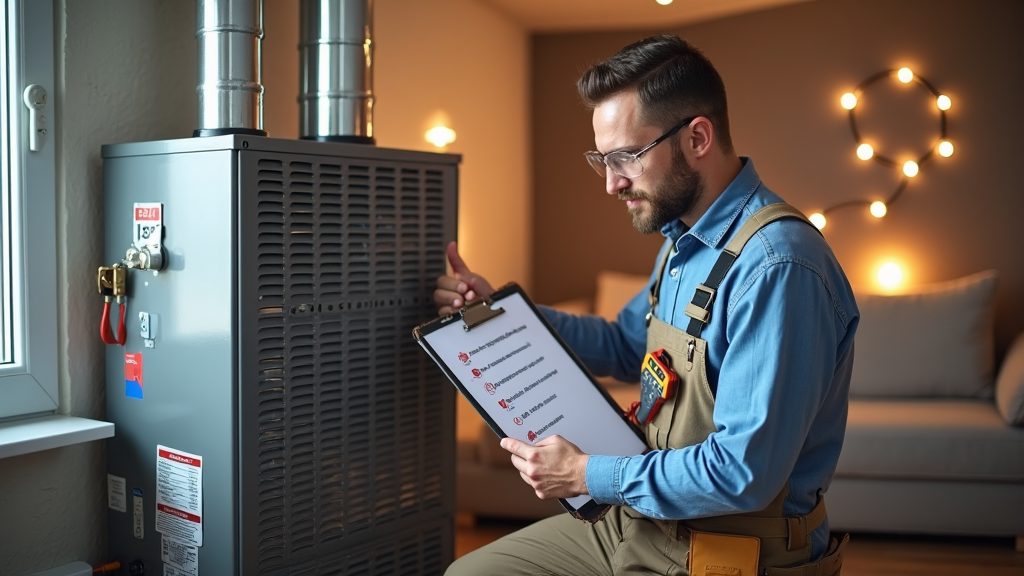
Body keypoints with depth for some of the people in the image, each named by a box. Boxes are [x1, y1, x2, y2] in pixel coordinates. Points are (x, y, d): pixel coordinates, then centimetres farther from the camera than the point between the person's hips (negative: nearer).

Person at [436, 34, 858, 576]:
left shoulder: (775, 266, -26)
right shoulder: (683, 238, 5)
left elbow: (743, 475, -28)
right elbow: (627, 344, 20)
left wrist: (587, 475, -16)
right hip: (640, 521, 9)